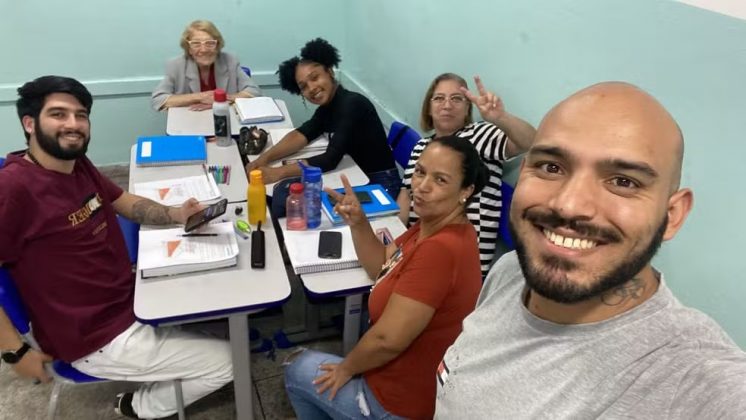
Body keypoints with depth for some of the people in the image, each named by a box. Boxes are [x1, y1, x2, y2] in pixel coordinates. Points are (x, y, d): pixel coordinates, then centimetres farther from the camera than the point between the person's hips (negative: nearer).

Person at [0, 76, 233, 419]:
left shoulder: (76, 164, -1)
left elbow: (126, 203, 13)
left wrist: (176, 214, -6)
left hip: (131, 297, 9)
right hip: (97, 337, -9)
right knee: (225, 362, -5)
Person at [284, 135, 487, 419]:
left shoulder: (440, 249, -35)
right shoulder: (433, 225, -4)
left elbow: (387, 339, -31)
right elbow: (382, 267, 7)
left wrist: (346, 368, -11)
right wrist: (358, 223, -11)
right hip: (417, 379, 8)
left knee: (298, 372, 16)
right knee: (309, 364, 29)